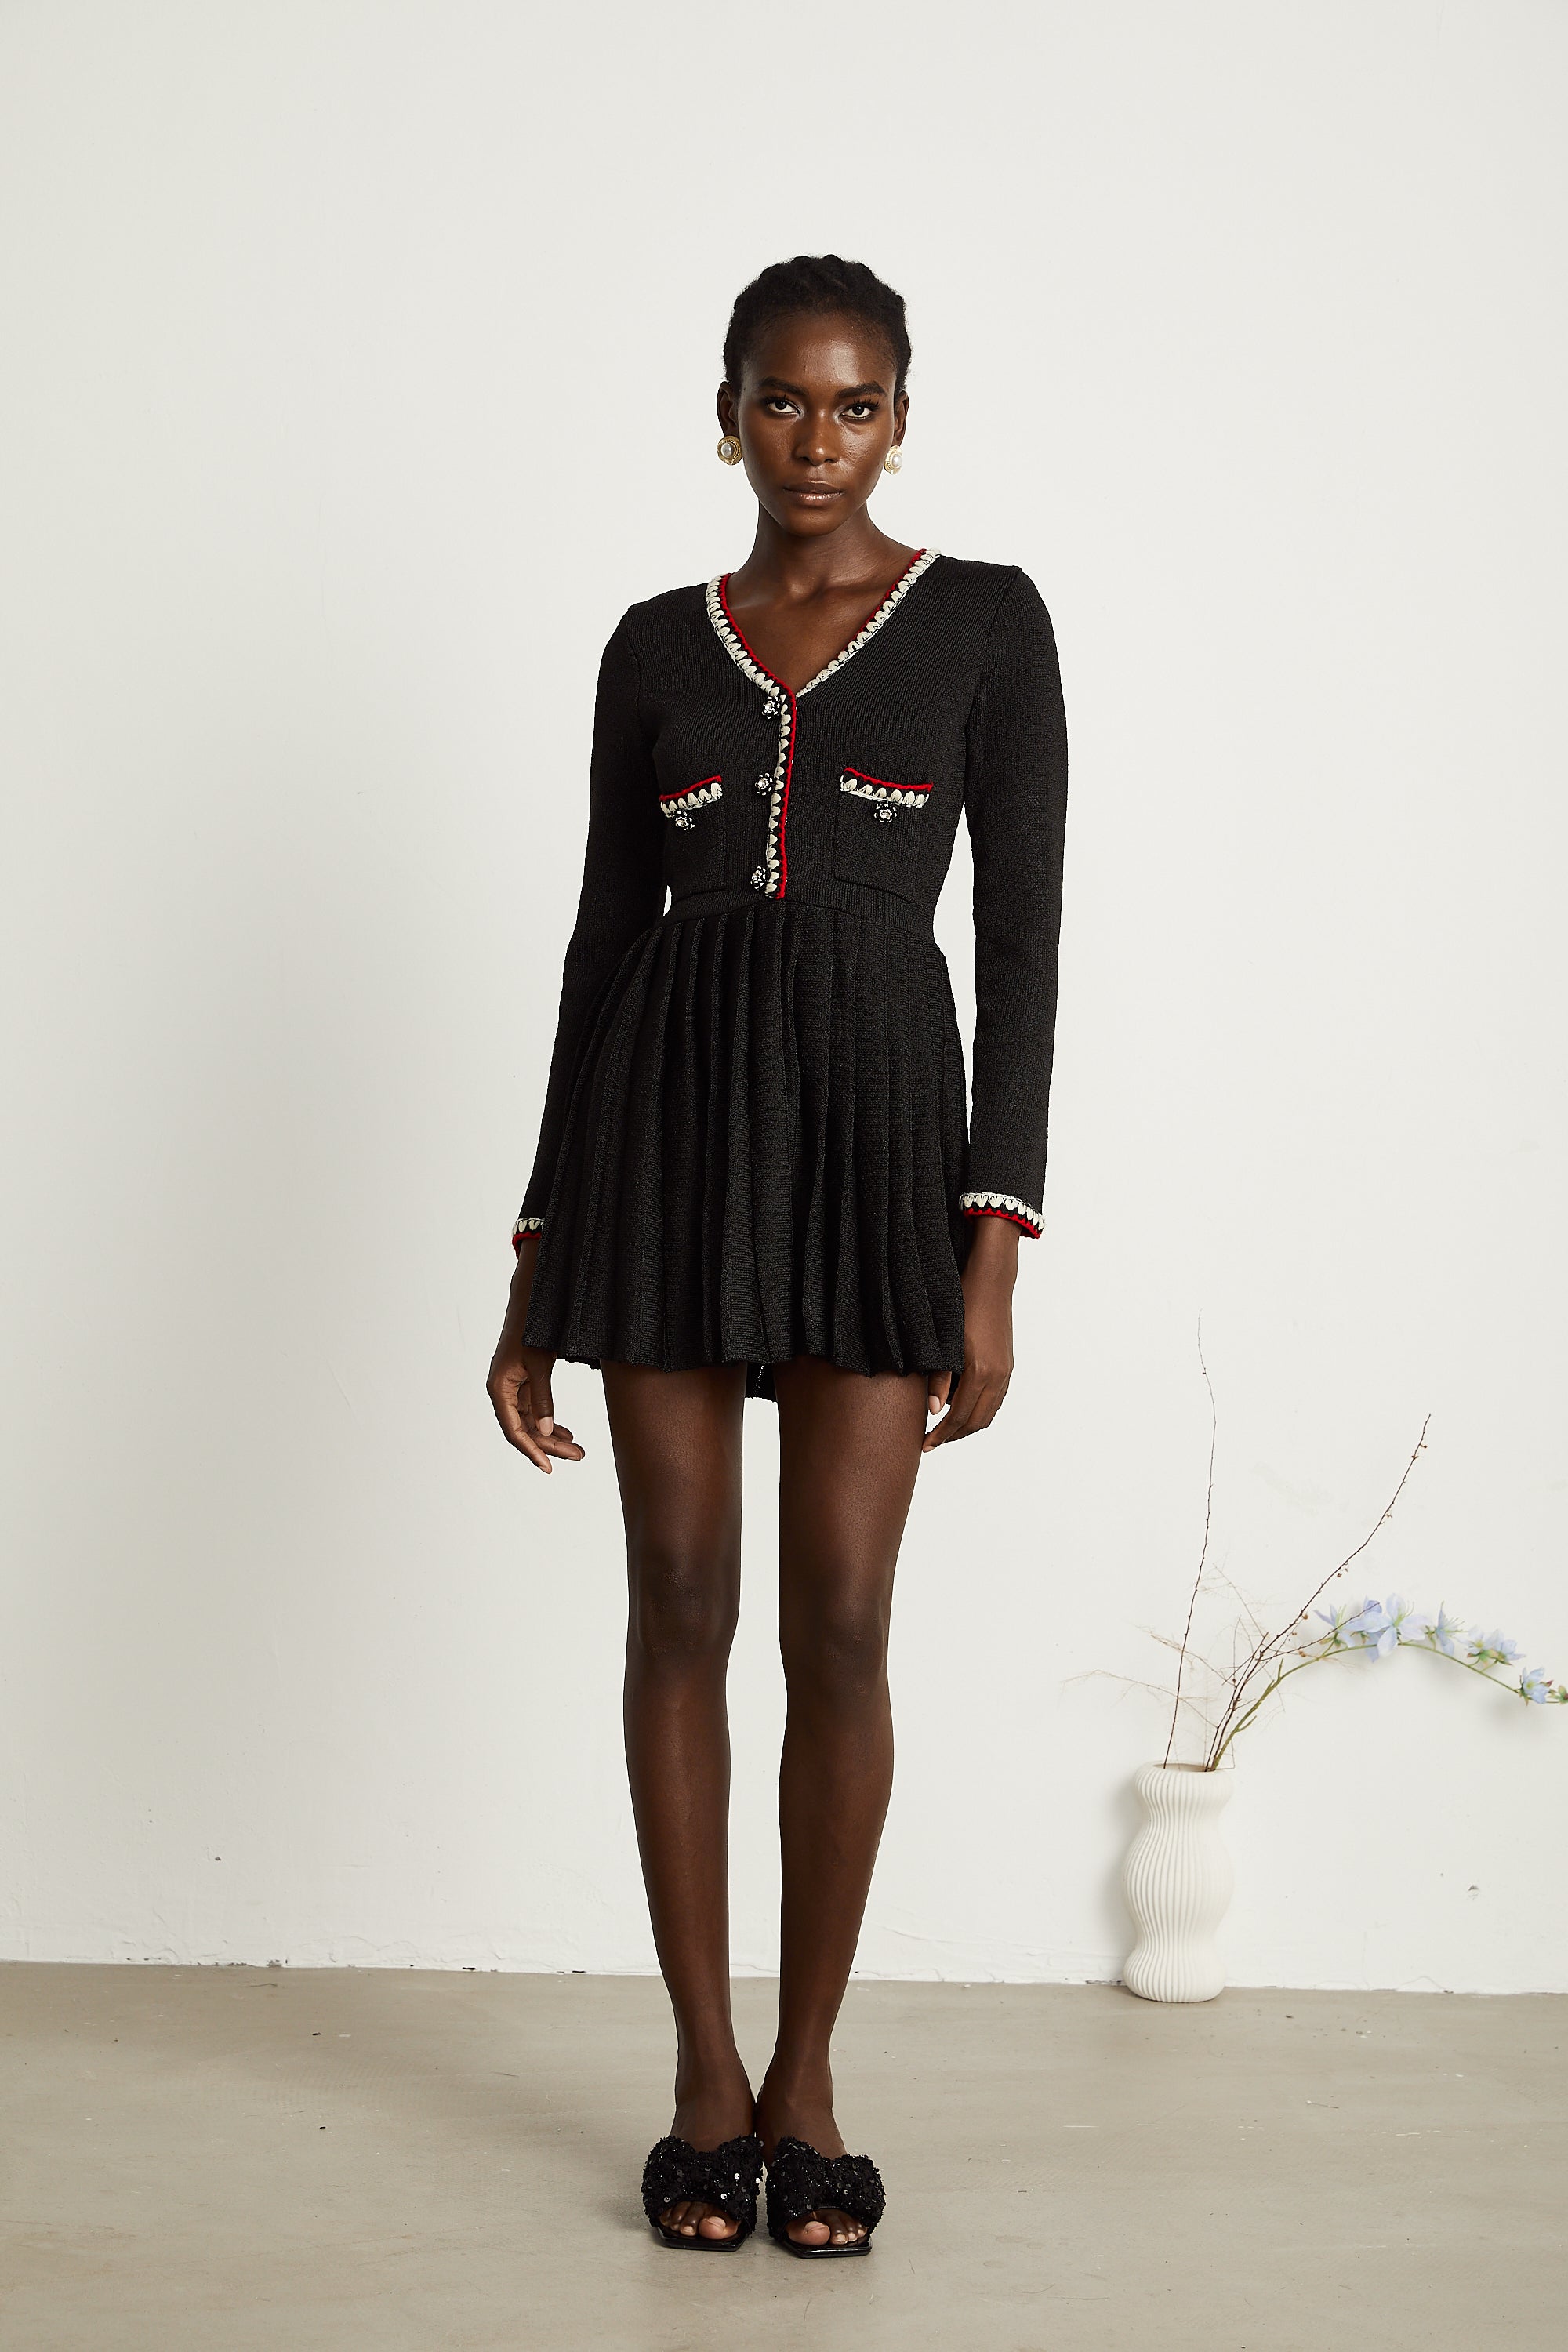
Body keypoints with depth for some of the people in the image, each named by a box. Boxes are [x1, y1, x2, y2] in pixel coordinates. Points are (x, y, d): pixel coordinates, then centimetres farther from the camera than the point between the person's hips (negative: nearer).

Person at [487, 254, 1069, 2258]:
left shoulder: (984, 622, 3)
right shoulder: (657, 647, 10)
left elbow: (1021, 937, -1)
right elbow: (605, 940, 10)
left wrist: (996, 1250, -9)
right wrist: (538, 1265, 7)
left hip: (877, 1122, -2)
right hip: (666, 1117, 2)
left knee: (840, 1624, -2)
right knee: (681, 1606, 3)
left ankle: (805, 2083, 14)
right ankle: (705, 2076, 16)